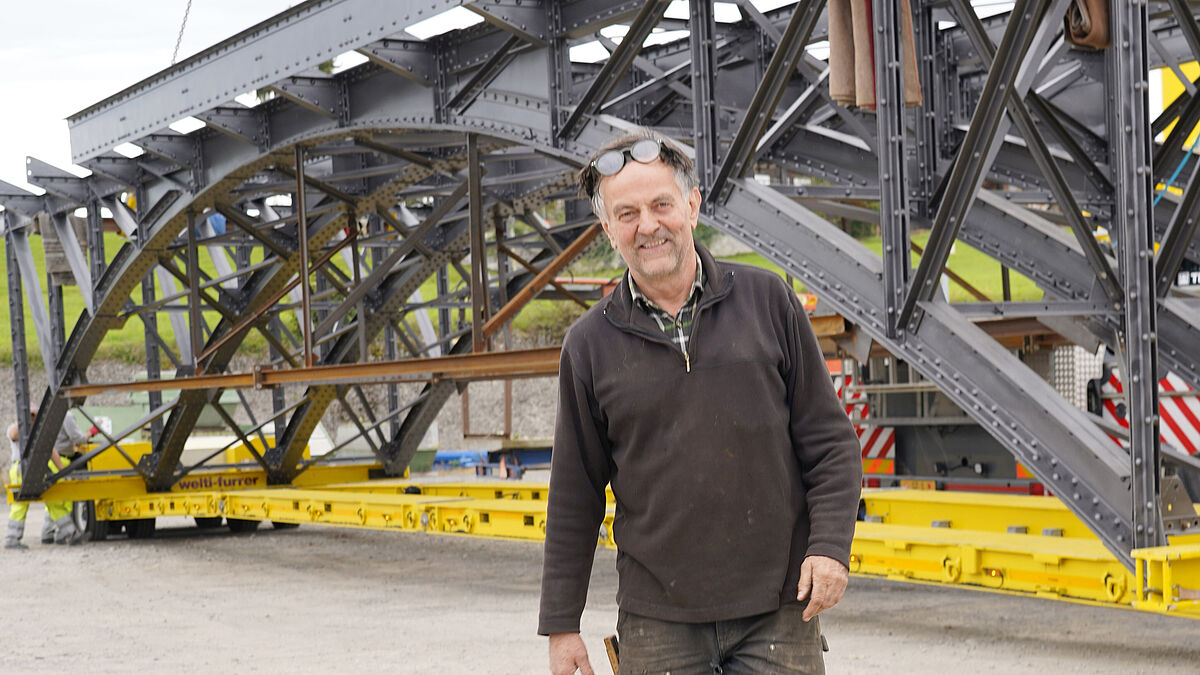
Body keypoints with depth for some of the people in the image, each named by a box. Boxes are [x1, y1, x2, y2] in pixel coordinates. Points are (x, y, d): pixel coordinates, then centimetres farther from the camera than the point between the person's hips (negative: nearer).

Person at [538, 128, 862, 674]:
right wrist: (561, 623, 7)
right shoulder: (590, 343, 3)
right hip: (657, 625, 1)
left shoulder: (768, 300, 3)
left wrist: (831, 545, -8)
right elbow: (574, 497, 8)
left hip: (777, 612, 0)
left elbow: (830, 441, 5)